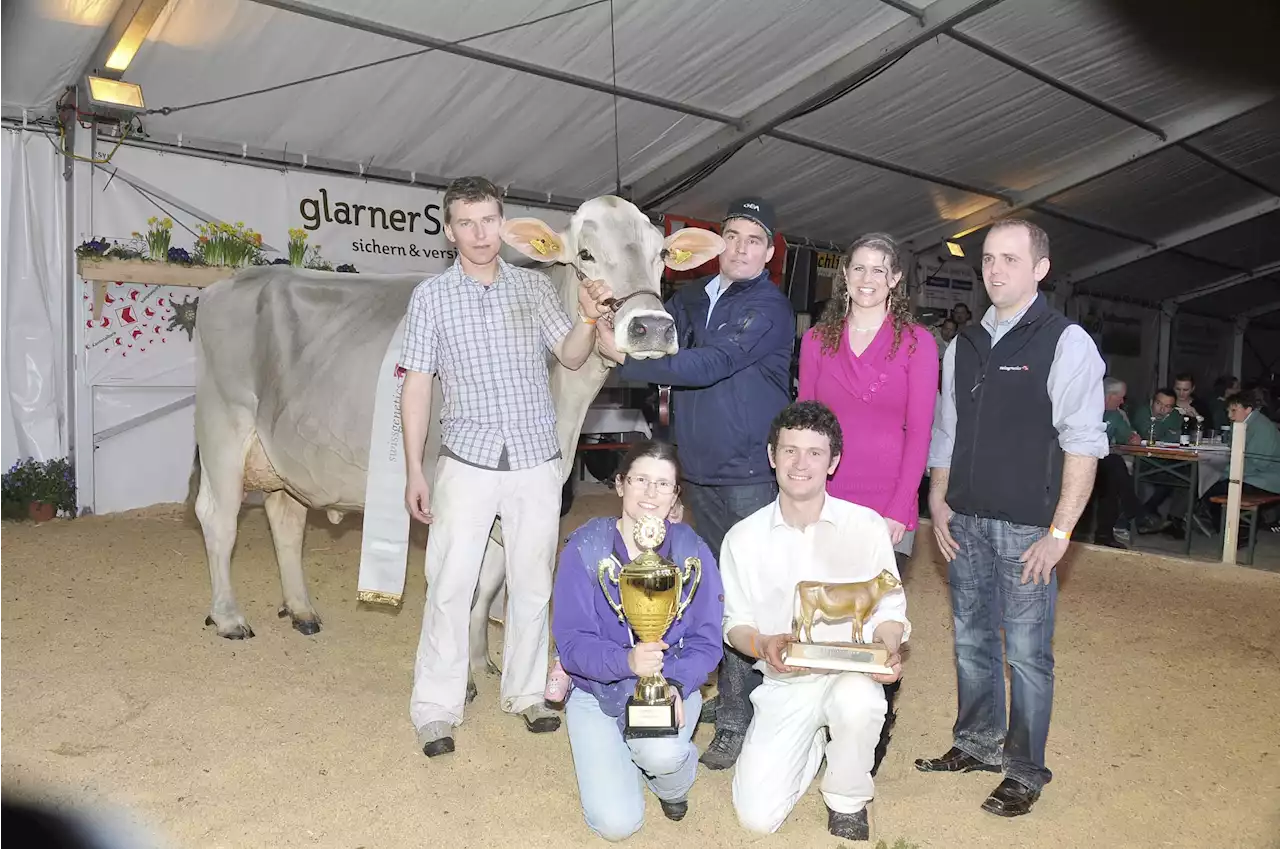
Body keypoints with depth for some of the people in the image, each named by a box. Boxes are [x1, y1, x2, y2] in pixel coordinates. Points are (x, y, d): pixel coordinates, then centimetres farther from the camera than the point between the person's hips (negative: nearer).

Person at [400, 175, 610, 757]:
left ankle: (526, 693, 26)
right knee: (450, 587, -3)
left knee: (532, 585, 10)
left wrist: (588, 318, -16)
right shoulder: (431, 296, 1)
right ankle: (435, 710, 10)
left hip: (536, 463, 2)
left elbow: (570, 358, 5)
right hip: (468, 463, -2)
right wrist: (414, 472, -4)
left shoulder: (534, 287, 7)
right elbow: (416, 385, 0)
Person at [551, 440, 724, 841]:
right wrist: (626, 661, -36)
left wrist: (676, 683, -28)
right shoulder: (584, 548, -13)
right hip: (597, 690, 0)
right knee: (616, 823, -13)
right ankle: (624, 751, 21)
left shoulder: (692, 552, -8)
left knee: (662, 753, -33)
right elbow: (571, 642, -17)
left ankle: (674, 781, 6)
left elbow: (706, 642, -8)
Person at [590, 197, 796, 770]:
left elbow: (710, 364, -22)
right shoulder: (693, 299, 12)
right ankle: (729, 694, 33)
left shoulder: (769, 309, -11)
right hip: (699, 470, 7)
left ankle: (739, 721, 7)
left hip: (750, 475, -7)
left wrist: (625, 359, -21)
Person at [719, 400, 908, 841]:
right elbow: (736, 623, 3)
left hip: (851, 673, -1)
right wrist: (763, 645, -19)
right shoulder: (743, 538, -5)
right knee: (758, 815, -11)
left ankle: (847, 801, -3)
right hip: (783, 684, 1)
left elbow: (889, 610, 1)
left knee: (858, 703, -38)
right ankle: (813, 743, 23)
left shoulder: (866, 525, -7)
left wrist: (888, 650, -21)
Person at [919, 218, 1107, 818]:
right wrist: (938, 503, 8)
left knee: (1026, 651, 1)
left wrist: (1060, 531, -13)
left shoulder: (1066, 343, -5)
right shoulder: (964, 345, 12)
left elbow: (1083, 443, -10)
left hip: (1027, 528, -5)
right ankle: (976, 744, 31)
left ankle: (1024, 771, 17)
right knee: (971, 641, 14)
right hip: (965, 522, 5)